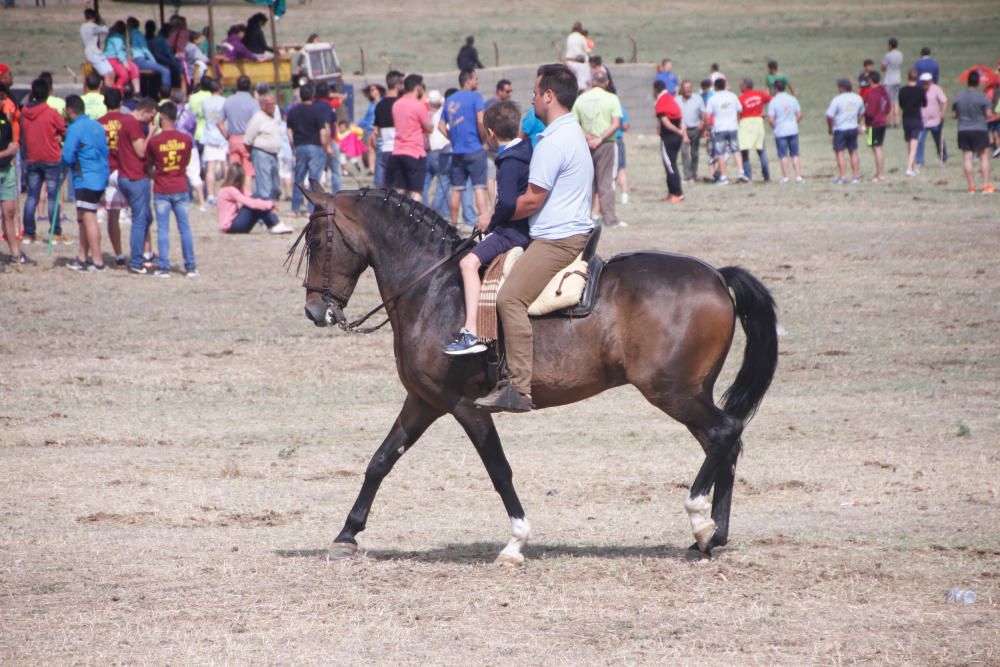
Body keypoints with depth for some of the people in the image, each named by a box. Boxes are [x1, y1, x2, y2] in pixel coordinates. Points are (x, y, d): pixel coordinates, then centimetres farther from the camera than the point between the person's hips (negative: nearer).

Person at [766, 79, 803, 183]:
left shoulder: (773, 101, -10)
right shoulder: (792, 99, 2)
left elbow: (770, 119, -13)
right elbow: (799, 115, 4)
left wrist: (775, 127, 5)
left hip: (780, 132, -3)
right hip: (793, 130, 3)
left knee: (783, 155, 3)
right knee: (795, 155, 8)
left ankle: (785, 177, 4)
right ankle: (798, 176, 5)